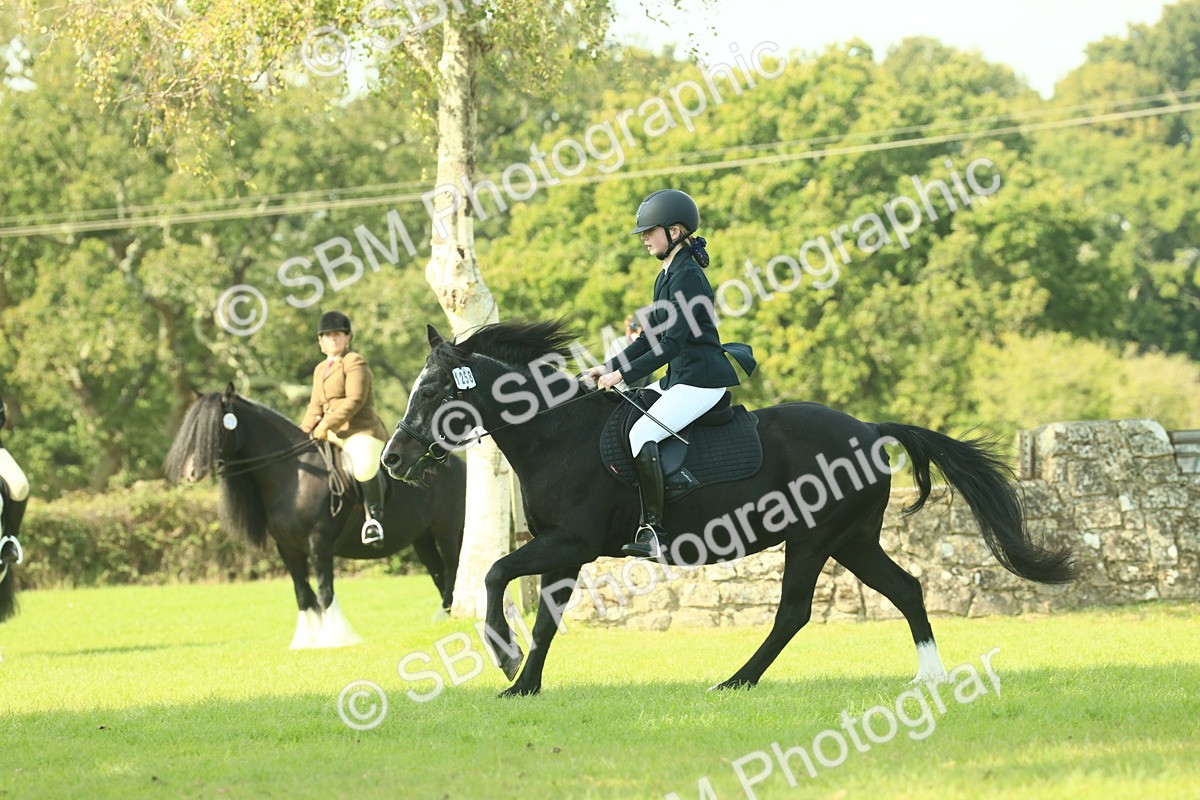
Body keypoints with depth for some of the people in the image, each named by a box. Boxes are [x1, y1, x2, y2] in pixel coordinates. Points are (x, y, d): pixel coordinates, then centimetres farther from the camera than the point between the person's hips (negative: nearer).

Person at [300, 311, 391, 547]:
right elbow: (316, 406, 20)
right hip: (331, 435, 9)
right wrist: (305, 430, 0)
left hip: (361, 431, -9)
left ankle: (375, 518, -24)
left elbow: (354, 400, -16)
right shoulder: (320, 370, 22)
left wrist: (326, 425, -20)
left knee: (364, 467, -37)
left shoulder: (355, 363, -4)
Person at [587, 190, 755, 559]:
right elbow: (652, 336, 22)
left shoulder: (687, 277, -15)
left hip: (701, 381, -11)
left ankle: (653, 531, -28)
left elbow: (673, 342, -21)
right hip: (680, 377, 11)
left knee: (641, 434, -26)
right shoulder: (667, 276, 16)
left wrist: (625, 374, -19)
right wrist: (609, 368, 14)